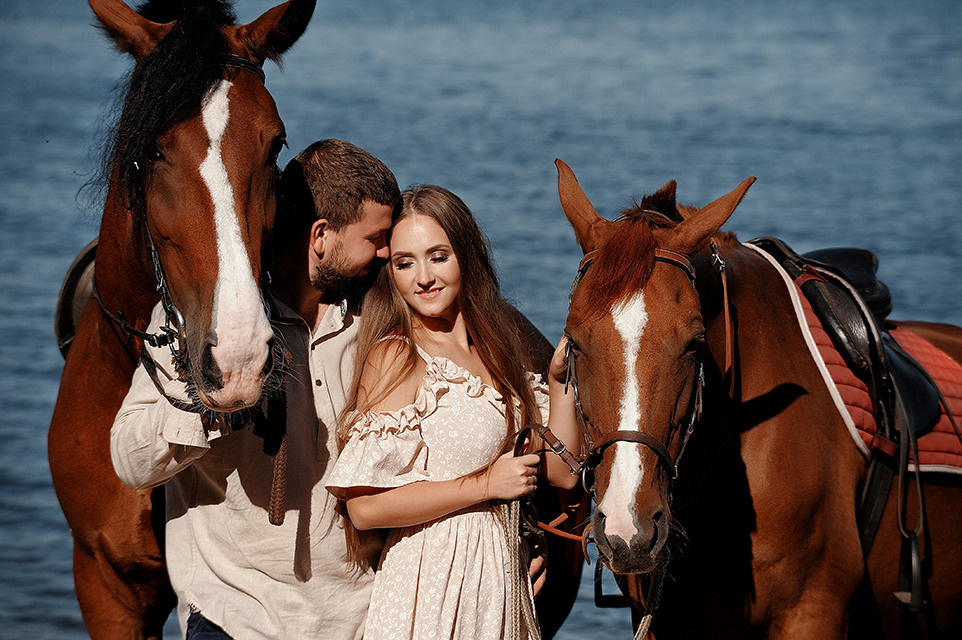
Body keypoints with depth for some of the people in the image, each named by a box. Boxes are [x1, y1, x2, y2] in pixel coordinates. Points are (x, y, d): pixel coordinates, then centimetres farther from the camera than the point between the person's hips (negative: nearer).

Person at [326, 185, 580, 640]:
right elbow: (364, 508, -20)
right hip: (432, 583, -7)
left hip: (503, 579, 7)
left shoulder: (496, 351, 9)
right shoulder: (396, 357, -13)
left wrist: (558, 380, -5)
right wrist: (485, 484, -14)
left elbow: (562, 472, 7)